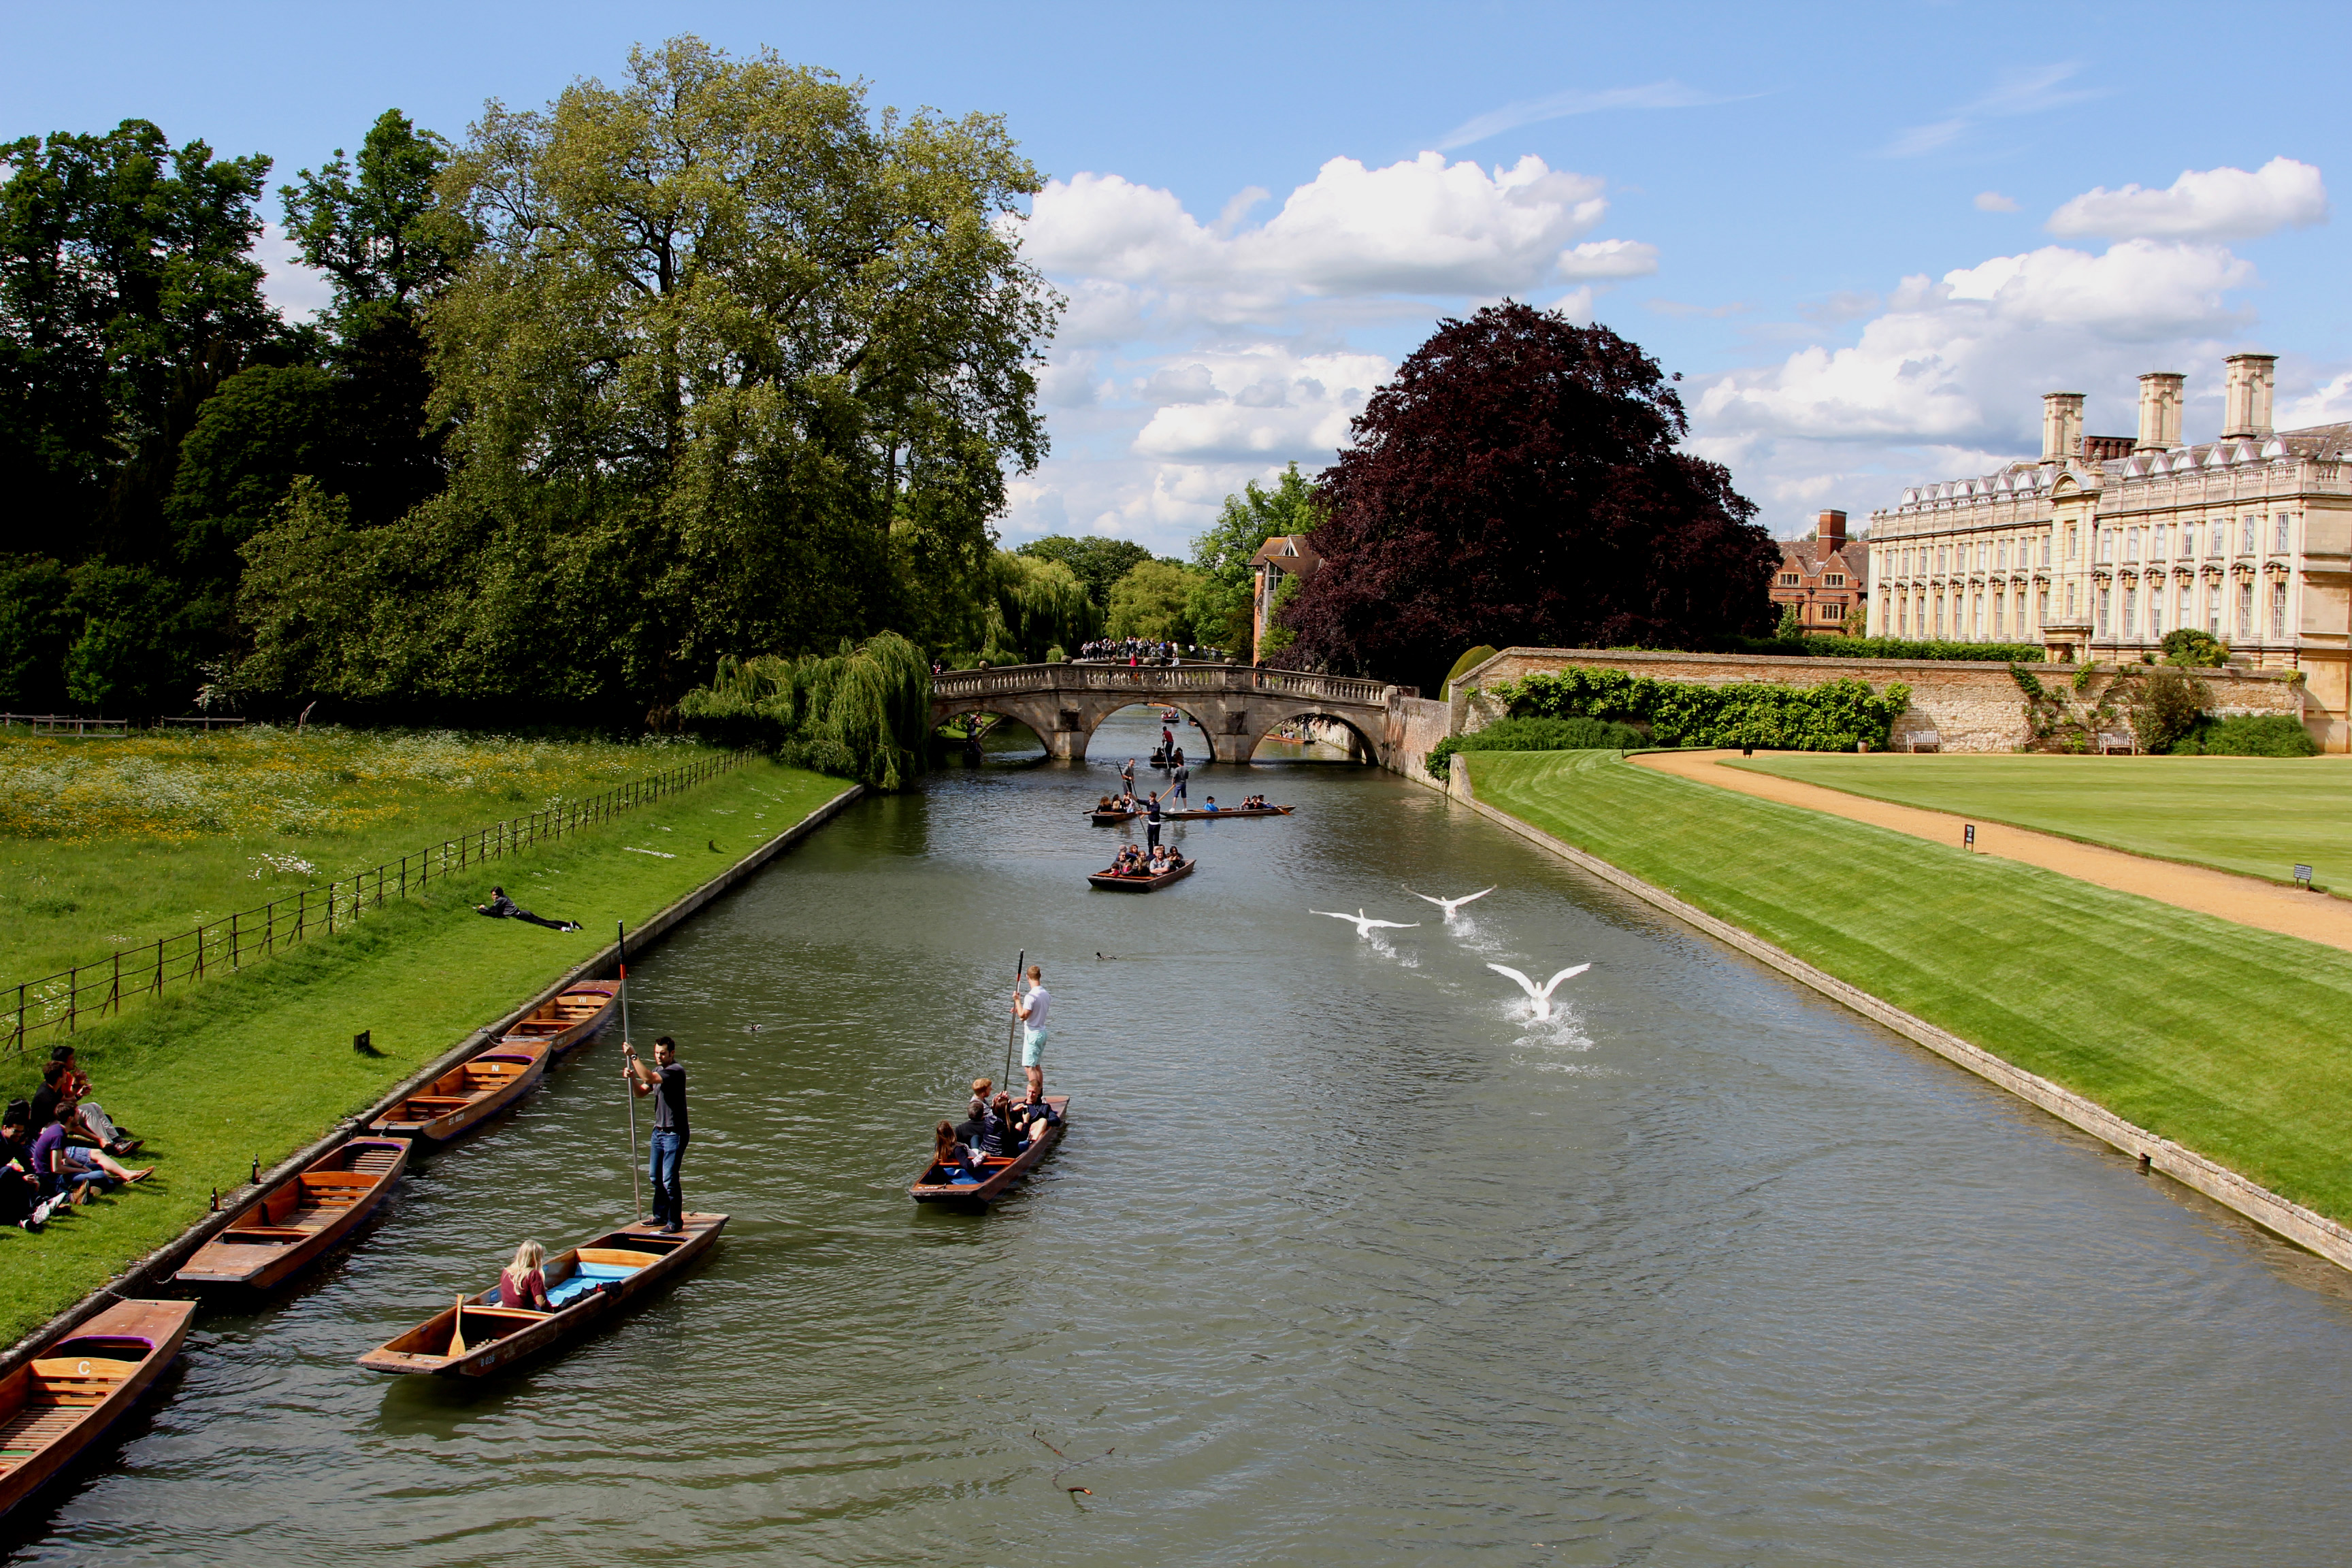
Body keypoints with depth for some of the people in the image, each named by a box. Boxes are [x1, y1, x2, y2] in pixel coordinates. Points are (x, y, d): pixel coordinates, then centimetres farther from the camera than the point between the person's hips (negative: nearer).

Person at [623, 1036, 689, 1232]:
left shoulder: (676, 1071, -18)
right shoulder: (658, 1070, 11)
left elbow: (649, 1078, -32)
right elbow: (640, 1091, 13)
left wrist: (633, 1056, -27)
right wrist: (631, 1077, -6)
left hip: (674, 1134, -9)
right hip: (659, 1131, 9)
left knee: (669, 1180, -7)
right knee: (655, 1177, 16)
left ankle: (675, 1223, 1)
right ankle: (661, 1215, 29)